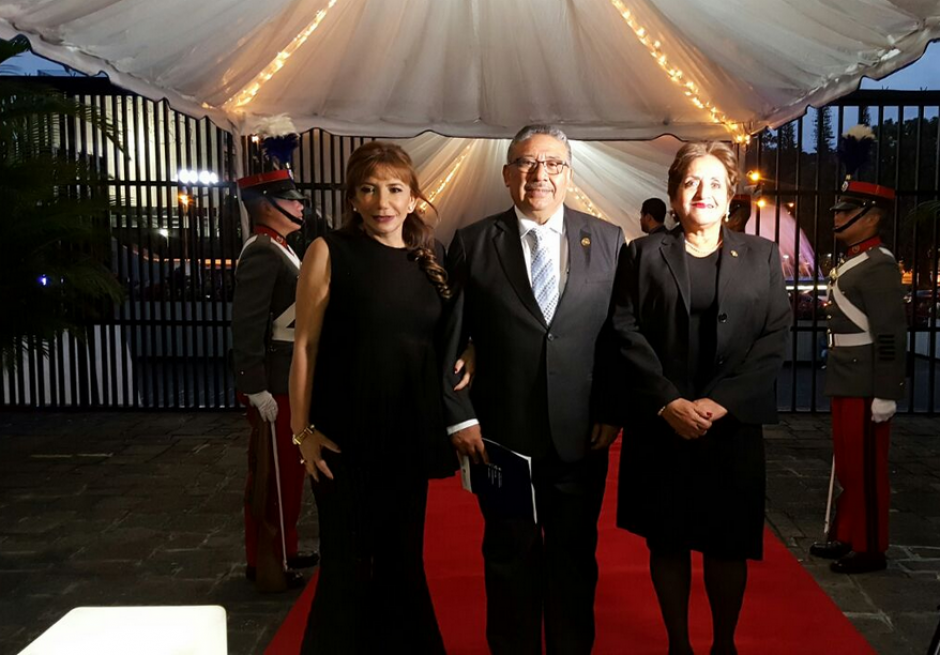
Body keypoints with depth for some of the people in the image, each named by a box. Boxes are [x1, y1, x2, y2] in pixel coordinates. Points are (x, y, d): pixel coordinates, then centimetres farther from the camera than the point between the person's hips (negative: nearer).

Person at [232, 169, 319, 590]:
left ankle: (278, 552, 32)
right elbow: (247, 326, -23)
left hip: (290, 381, 10)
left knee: (285, 473, 18)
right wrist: (256, 388, -25)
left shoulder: (279, 250, 14)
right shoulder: (262, 254, -17)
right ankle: (269, 566, 12)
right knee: (275, 477, 0)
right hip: (275, 386, -10)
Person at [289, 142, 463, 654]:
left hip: (410, 433, 4)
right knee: (346, 561, 9)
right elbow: (305, 346, -7)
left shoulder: (431, 256, 5)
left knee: (403, 557, 17)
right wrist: (302, 430, -9)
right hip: (346, 434, -4)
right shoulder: (330, 251, -7)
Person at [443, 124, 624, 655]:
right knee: (510, 557, 14)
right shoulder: (472, 243, 0)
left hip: (582, 434, 1)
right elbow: (449, 339, -1)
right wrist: (460, 416, -7)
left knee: (576, 557, 15)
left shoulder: (608, 241, 3)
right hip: (501, 435, 0)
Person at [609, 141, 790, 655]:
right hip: (659, 428, 0)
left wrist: (720, 402, -12)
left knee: (728, 546, 8)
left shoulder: (761, 256, 8)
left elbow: (774, 339, 0)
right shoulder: (643, 254, 5)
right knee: (667, 543, 9)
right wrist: (668, 402, -14)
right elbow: (626, 332, -3)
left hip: (734, 426, 1)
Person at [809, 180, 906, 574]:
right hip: (846, 383, 9)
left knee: (866, 468, 2)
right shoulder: (851, 262, 14)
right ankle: (845, 537, 29)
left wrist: (886, 394, -21)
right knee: (847, 465, 16)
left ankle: (870, 549, 14)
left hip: (867, 387, -9)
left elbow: (891, 334, -20)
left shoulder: (879, 265, -15)